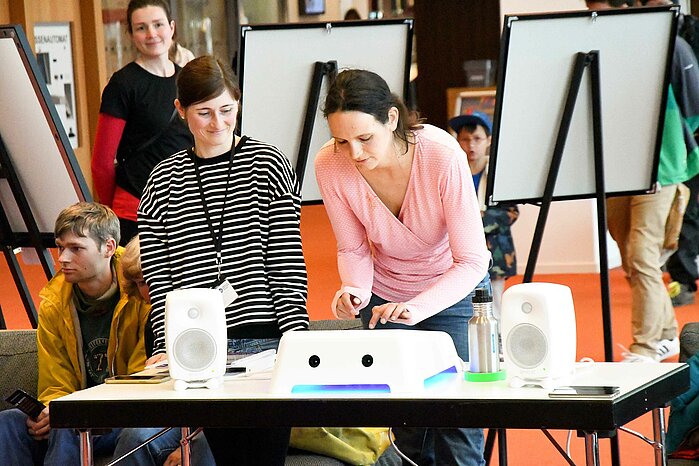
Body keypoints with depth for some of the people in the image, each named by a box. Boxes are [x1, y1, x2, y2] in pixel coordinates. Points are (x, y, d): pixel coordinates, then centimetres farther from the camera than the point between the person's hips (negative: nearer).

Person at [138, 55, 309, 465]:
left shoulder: (268, 164, 4)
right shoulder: (164, 181, 9)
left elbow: (288, 262, 1)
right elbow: (159, 277, 7)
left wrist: (295, 335, -8)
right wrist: (168, 349, -4)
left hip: (265, 339, -2)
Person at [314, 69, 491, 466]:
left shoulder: (443, 157, -32)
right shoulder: (330, 166, -23)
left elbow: (472, 261, -28)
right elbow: (353, 248, -8)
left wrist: (419, 306, -43)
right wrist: (356, 289, -29)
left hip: (453, 291, -2)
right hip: (386, 295, 3)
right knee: (406, 428, 2)